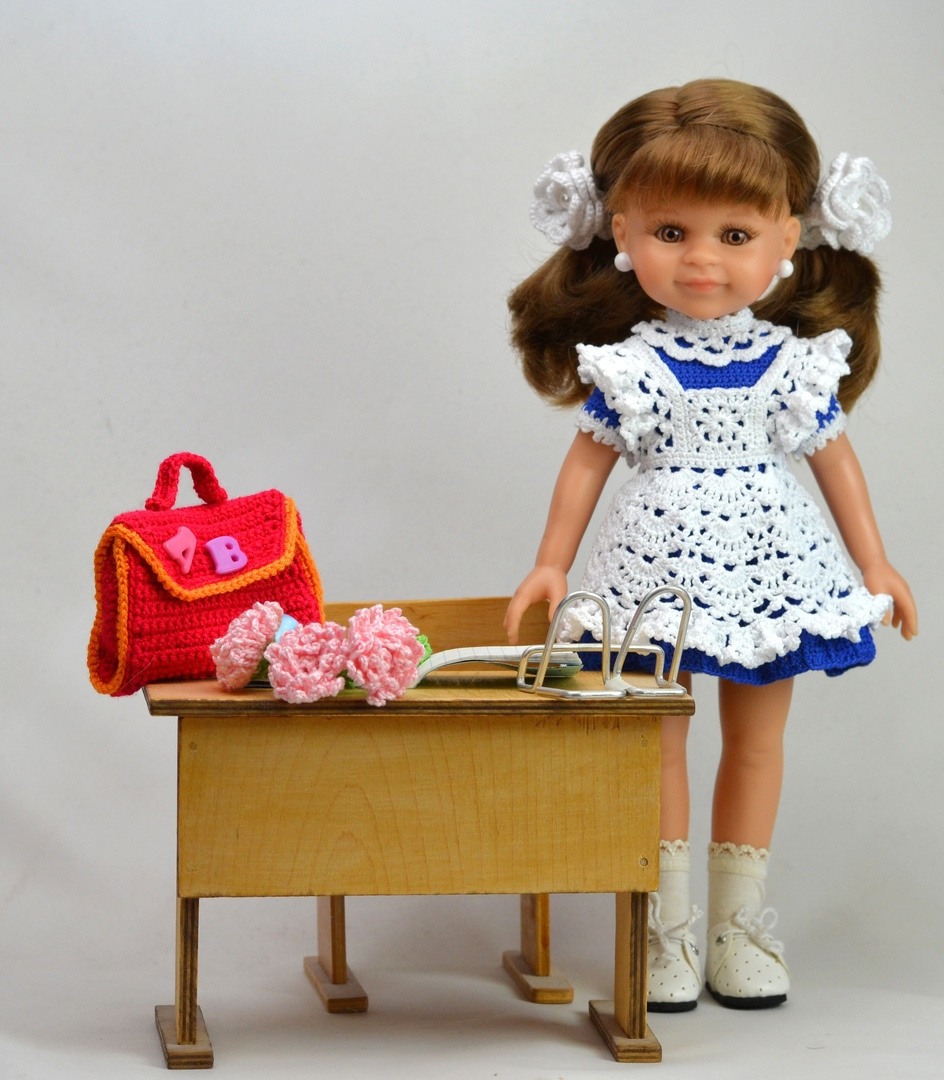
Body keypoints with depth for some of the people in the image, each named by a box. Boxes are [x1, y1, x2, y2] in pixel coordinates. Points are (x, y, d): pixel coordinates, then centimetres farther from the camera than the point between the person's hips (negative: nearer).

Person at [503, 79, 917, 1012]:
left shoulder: (793, 362, -3)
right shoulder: (633, 366, -7)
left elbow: (834, 456, 6)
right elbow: (588, 460, 1)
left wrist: (874, 564, 8)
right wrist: (551, 563, 2)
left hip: (768, 567, 2)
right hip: (658, 572, -2)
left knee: (757, 737, 10)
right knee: (656, 741, 4)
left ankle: (740, 917, 23)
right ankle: (666, 922, 15)